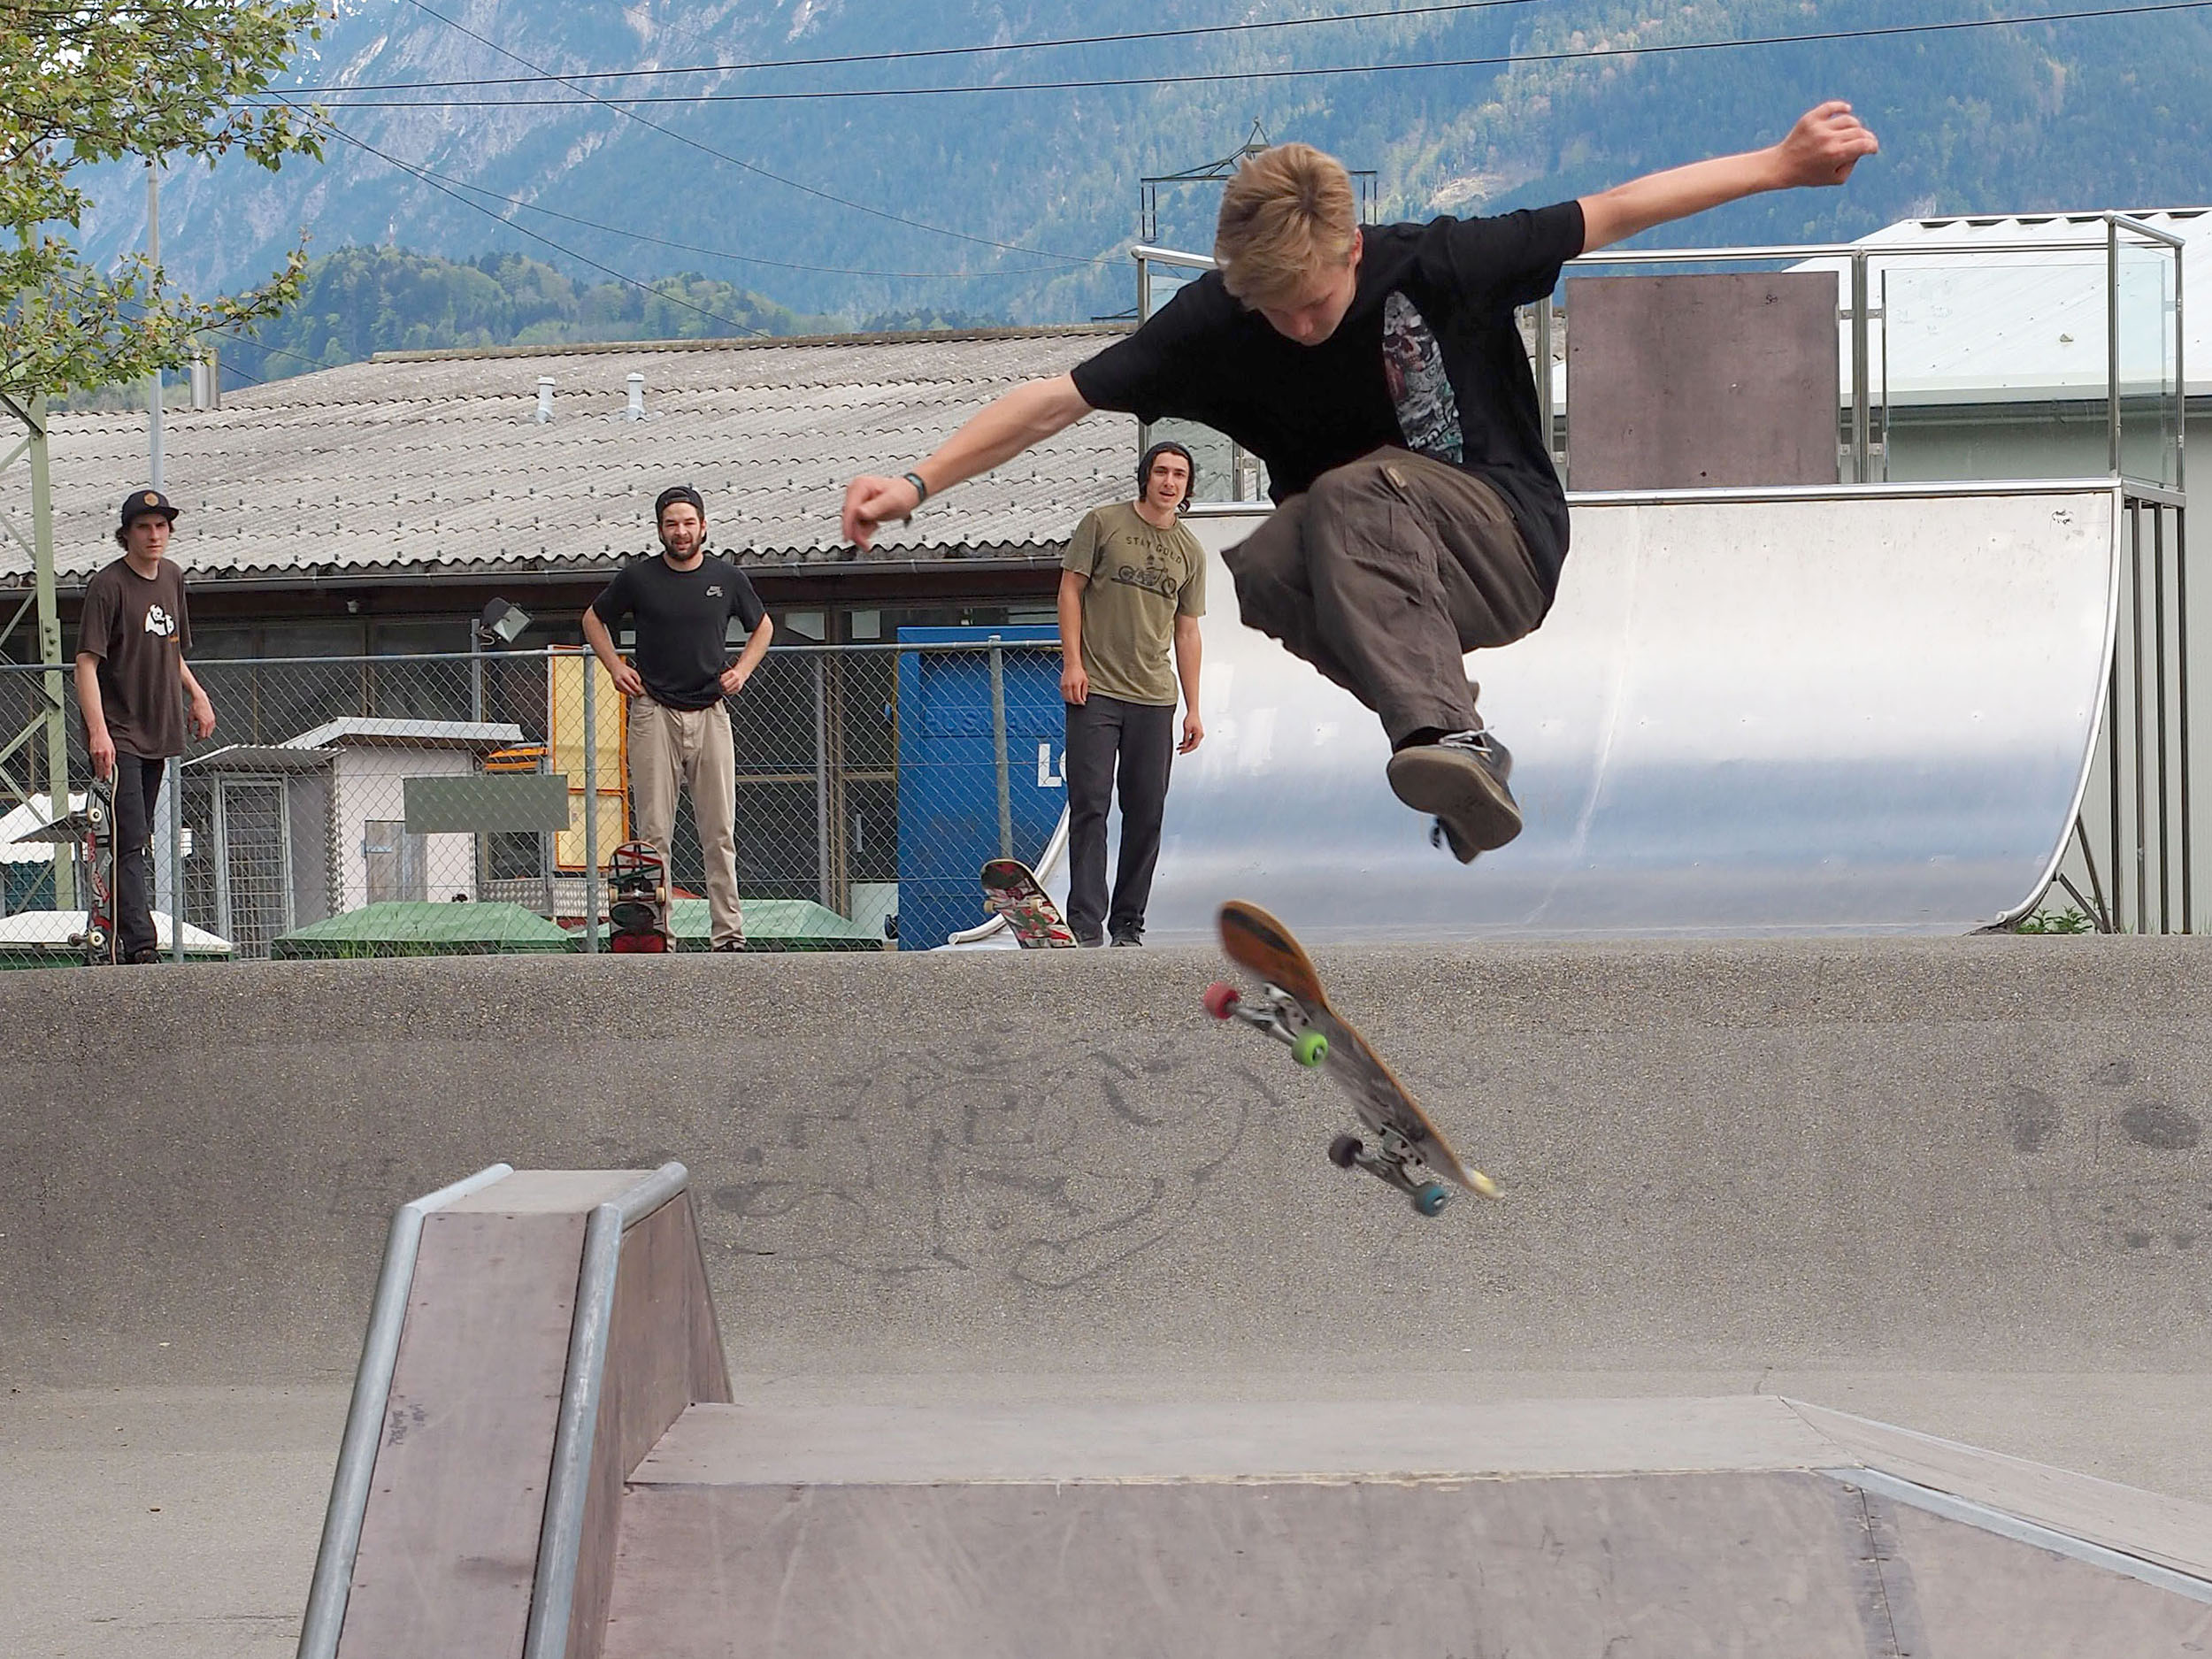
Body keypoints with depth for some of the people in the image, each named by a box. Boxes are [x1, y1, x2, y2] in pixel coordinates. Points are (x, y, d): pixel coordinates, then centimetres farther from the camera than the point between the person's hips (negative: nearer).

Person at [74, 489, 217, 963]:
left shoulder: (172, 577, 12)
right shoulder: (108, 586, -11)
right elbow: (86, 662, -18)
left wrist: (196, 695, 17)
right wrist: (98, 732, -27)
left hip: (159, 731, 8)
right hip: (119, 737, -8)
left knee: (138, 845, 14)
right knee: (130, 842, -15)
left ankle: (117, 934, 22)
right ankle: (140, 945, -21)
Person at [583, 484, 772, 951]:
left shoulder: (727, 577, 7)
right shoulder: (638, 577, 3)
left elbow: (762, 626, 24)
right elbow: (593, 619, 18)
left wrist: (742, 670, 9)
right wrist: (615, 667, 6)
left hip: (710, 714, 1)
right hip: (653, 713, -1)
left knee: (720, 833, -1)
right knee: (654, 832, -3)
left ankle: (729, 934, -1)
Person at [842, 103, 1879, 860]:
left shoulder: (1435, 267, -15)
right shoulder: (1214, 323, -11)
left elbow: (1610, 214, -8)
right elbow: (1055, 402, -12)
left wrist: (1781, 166, -8)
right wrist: (917, 485, -21)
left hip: (1506, 549, -3)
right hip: (1342, 577, 3)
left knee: (1355, 495, -35)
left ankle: (1449, 739, -51)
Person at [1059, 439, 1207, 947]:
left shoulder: (1190, 552, 14)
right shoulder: (1103, 523, 3)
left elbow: (1186, 630, 17)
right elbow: (1071, 588, 3)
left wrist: (1192, 708, 13)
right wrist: (1073, 662, -8)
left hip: (1154, 698, 4)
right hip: (1094, 690, -4)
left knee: (1146, 814, 2)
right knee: (1089, 806, -9)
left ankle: (1128, 924, 9)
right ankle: (1085, 922, -10)